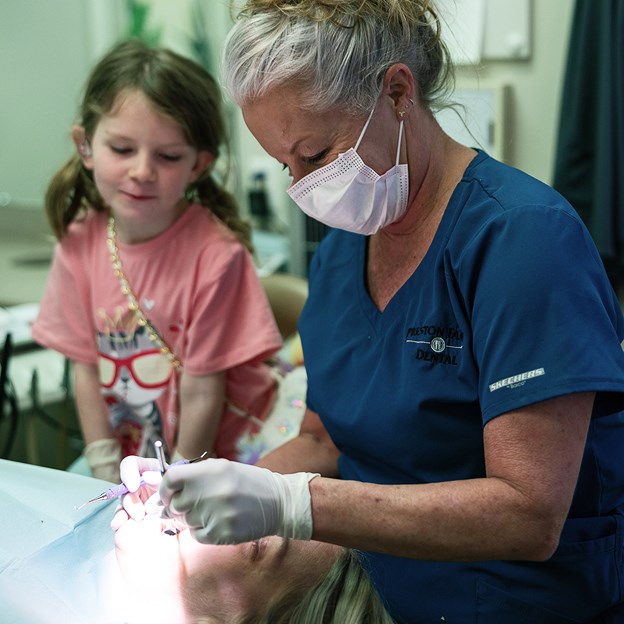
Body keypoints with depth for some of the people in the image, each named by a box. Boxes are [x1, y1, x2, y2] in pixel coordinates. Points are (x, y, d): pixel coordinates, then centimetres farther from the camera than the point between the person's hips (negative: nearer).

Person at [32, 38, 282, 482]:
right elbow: (86, 367, 0)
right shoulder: (80, 243, -6)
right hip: (125, 457, 4)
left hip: (210, 458, -4)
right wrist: (106, 472, -1)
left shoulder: (216, 255, -21)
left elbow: (203, 391, -15)